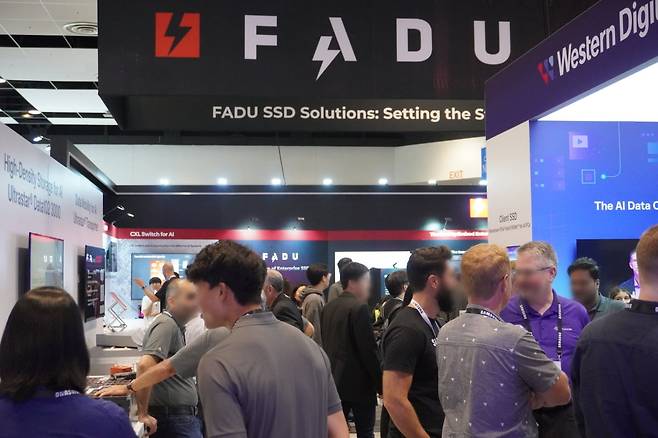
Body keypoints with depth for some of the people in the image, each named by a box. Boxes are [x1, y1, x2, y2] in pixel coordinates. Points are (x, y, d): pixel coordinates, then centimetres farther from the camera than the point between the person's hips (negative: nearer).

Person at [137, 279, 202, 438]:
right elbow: (145, 365, -30)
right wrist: (143, 414, -28)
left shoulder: (176, 326, 14)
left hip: (183, 415, 10)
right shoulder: (167, 325, -18)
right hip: (173, 417, -10)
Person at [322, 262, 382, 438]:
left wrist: (331, 372, 19)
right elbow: (368, 350, -17)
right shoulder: (359, 307, -16)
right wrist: (380, 384, -10)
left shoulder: (329, 307, 8)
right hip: (358, 381, -7)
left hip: (335, 379, 7)